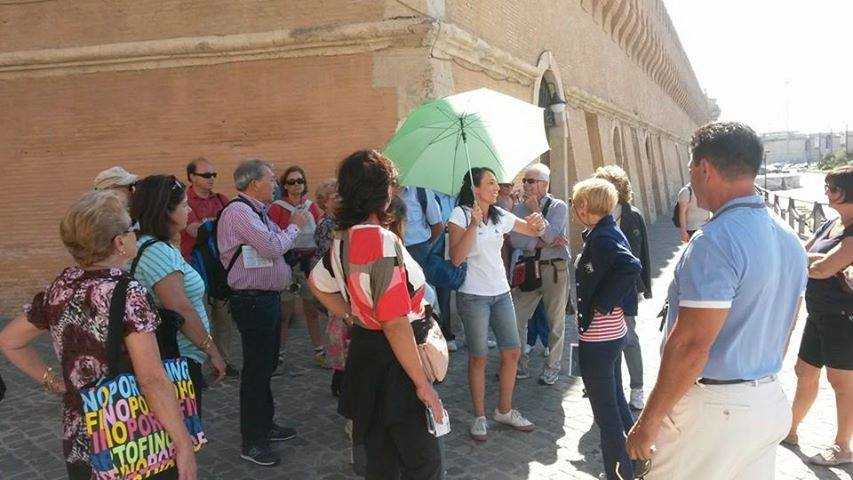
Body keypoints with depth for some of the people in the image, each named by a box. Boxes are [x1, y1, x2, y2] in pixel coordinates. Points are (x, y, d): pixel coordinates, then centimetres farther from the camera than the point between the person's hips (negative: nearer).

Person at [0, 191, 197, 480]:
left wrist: (52, 382, 13)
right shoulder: (128, 294, -21)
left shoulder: (60, 288, 0)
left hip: (76, 440, 6)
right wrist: (184, 444, -23)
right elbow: (152, 379, -26)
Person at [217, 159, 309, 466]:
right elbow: (273, 247, -24)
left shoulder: (257, 211, 14)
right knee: (256, 371, -2)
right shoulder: (238, 211, -18)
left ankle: (265, 425, 36)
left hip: (267, 297, 10)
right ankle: (252, 443, 10)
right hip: (252, 301, -10)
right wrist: (294, 226, -9)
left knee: (266, 367, 20)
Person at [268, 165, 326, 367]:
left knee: (313, 308, 9)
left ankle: (319, 352, 18)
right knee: (286, 311, -1)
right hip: (287, 263, -4)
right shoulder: (277, 208, -3)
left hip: (310, 261, 4)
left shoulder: (312, 207, 11)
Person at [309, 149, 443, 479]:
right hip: (392, 362, -9)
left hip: (362, 350, 9)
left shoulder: (343, 239, 3)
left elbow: (318, 284, 22)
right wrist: (422, 383, -20)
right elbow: (395, 324, -26)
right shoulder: (383, 242, -24)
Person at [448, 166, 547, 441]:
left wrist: (539, 224, -7)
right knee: (478, 357, 0)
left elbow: (534, 231, 18)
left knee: (512, 352, 8)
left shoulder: (500, 216, 8)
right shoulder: (460, 215, -9)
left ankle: (504, 410, 25)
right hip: (473, 295, -6)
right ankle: (480, 417, 16)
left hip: (501, 293, 6)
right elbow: (456, 258, -19)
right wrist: (474, 224, -26)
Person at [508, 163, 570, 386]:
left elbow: (551, 234, -17)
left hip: (555, 268, -3)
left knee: (555, 321, 6)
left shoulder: (558, 206, -2)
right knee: (516, 319, 1)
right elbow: (514, 238, -4)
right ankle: (521, 365, 15)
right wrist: (541, 243, -14)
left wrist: (535, 210, -14)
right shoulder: (519, 208, 8)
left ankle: (552, 368, 20)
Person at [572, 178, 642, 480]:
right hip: (613, 331, 10)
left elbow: (630, 267, -36)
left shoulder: (601, 239, -21)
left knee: (605, 411, 3)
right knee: (615, 401, 23)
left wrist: (602, 303, -26)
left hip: (597, 336, -10)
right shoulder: (608, 231, 8)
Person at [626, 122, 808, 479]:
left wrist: (649, 421, -17)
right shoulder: (789, 240, 7)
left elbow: (691, 346, -25)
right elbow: (782, 331, 16)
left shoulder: (715, 242, -22)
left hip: (712, 408, -9)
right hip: (770, 404, 9)